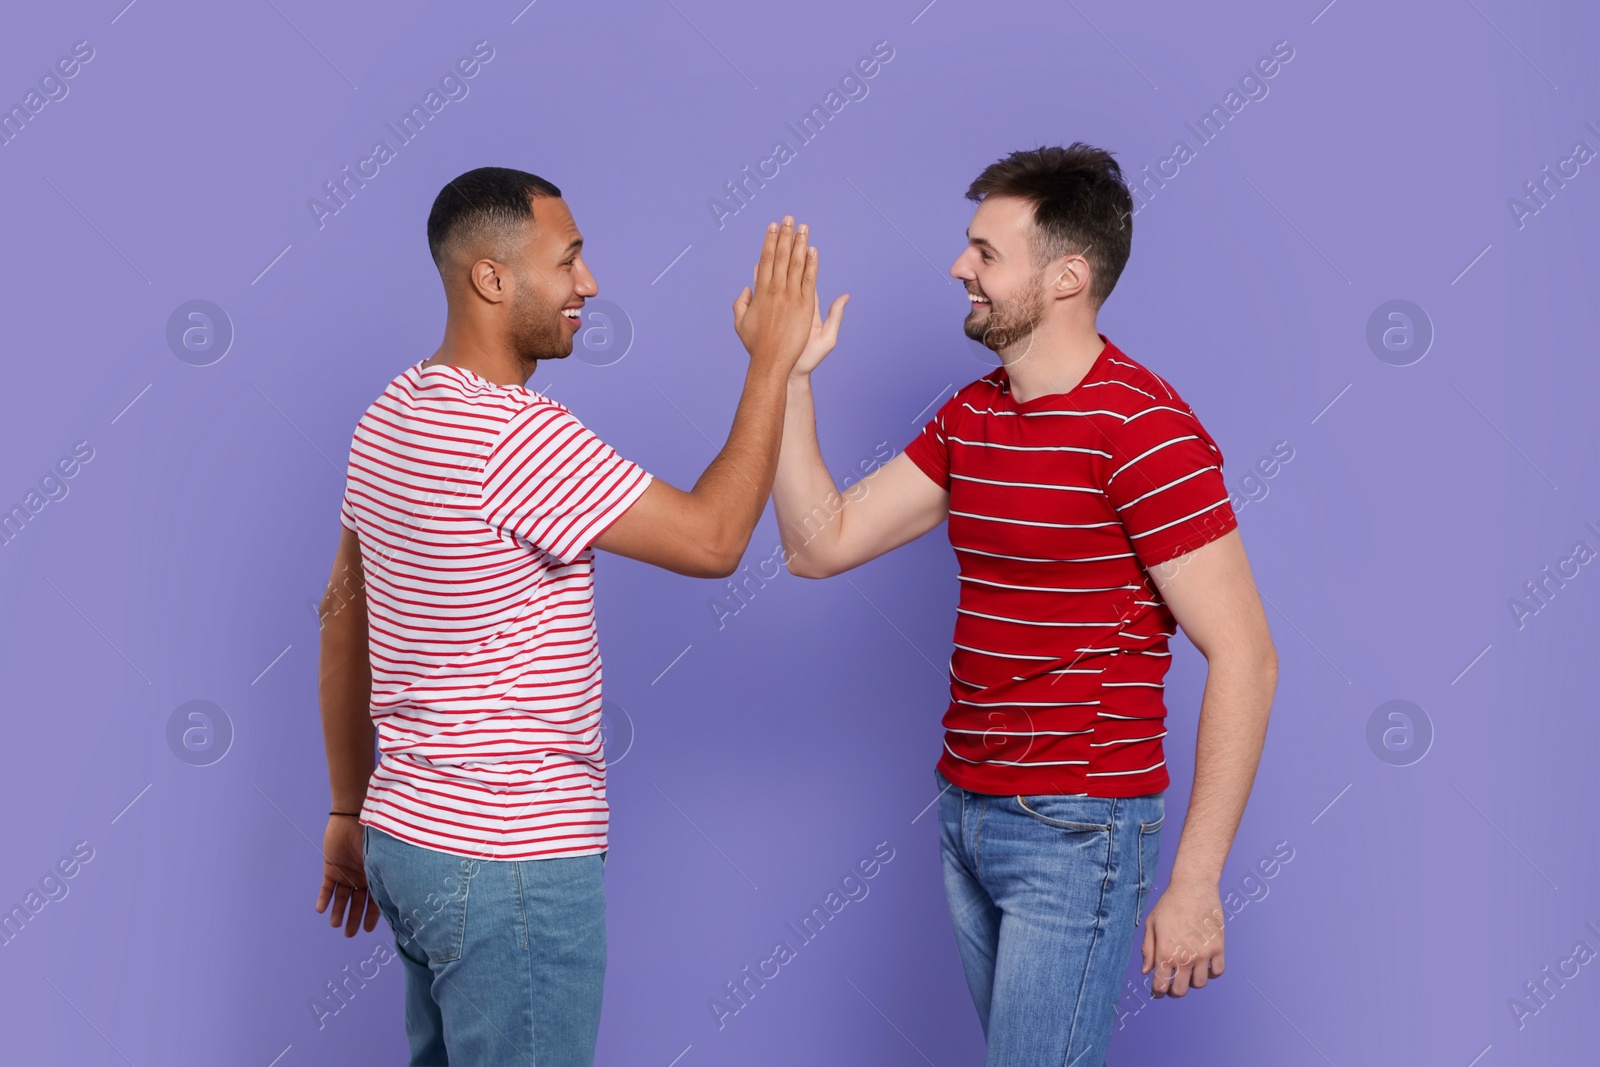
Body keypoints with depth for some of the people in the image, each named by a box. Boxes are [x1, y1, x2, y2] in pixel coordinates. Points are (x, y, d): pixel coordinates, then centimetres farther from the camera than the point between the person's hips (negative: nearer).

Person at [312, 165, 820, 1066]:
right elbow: (713, 541, -19)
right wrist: (773, 361, -11)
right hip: (512, 864, -9)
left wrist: (352, 810, 22)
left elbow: (343, 617, 15)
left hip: (408, 837, 9)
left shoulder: (393, 416, 8)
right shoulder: (517, 434, -22)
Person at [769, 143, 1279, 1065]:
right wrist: (787, 375, 0)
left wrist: (1195, 882, -20)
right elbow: (821, 544, 9)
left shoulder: (1142, 426, -16)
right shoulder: (970, 417, 10)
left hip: (1077, 827, -8)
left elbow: (1244, 657, -18)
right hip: (968, 814, 8)